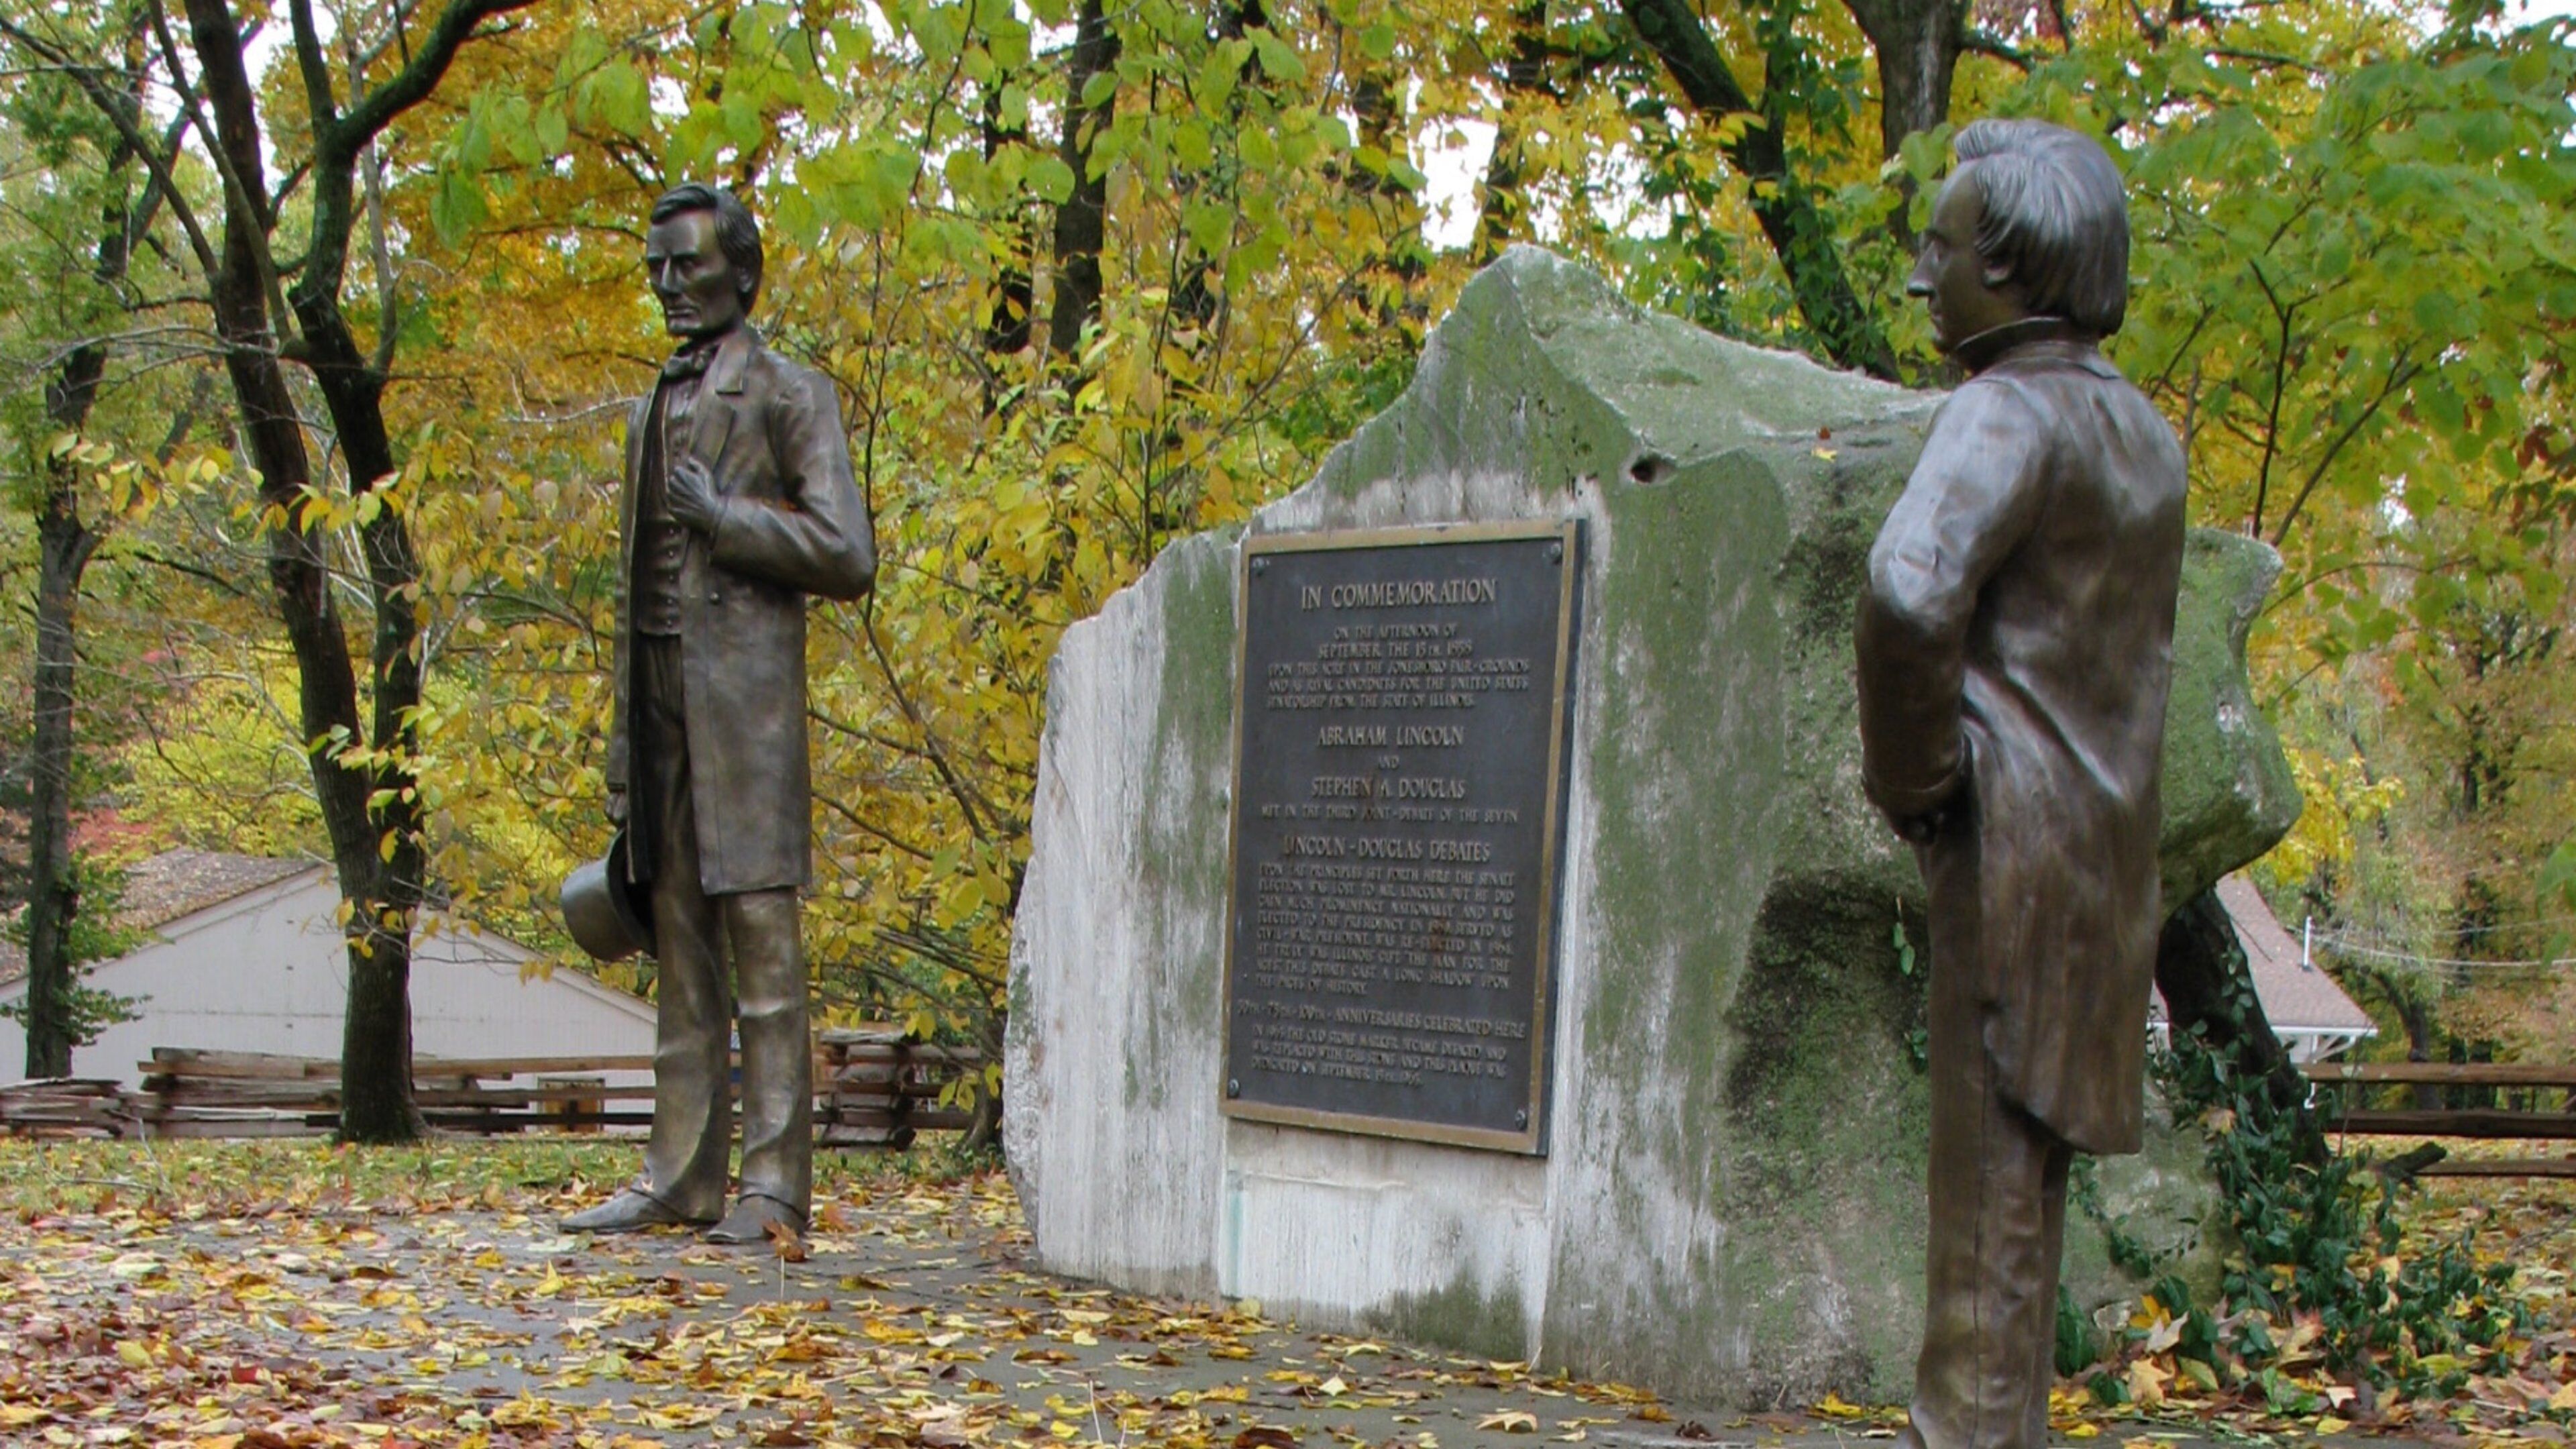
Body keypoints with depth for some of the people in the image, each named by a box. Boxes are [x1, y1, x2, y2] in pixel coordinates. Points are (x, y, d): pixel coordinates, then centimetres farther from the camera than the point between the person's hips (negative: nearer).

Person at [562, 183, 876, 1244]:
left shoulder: (791, 397, 0)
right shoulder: (654, 410, 21)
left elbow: (848, 556, -7)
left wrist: (723, 516, -11)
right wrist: (622, 735, 18)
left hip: (745, 692, -7)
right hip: (660, 689, 7)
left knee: (760, 933, -7)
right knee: (680, 945, 8)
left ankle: (774, 1185, -5)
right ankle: (680, 1176, 12)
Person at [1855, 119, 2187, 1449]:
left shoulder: (2012, 410, -13)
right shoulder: (2142, 432, 15)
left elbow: (1908, 594, -30)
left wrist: (1912, 779, -15)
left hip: (2011, 830, -9)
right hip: (2108, 834, 9)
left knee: (1991, 1157, -5)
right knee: (2024, 1163, 14)